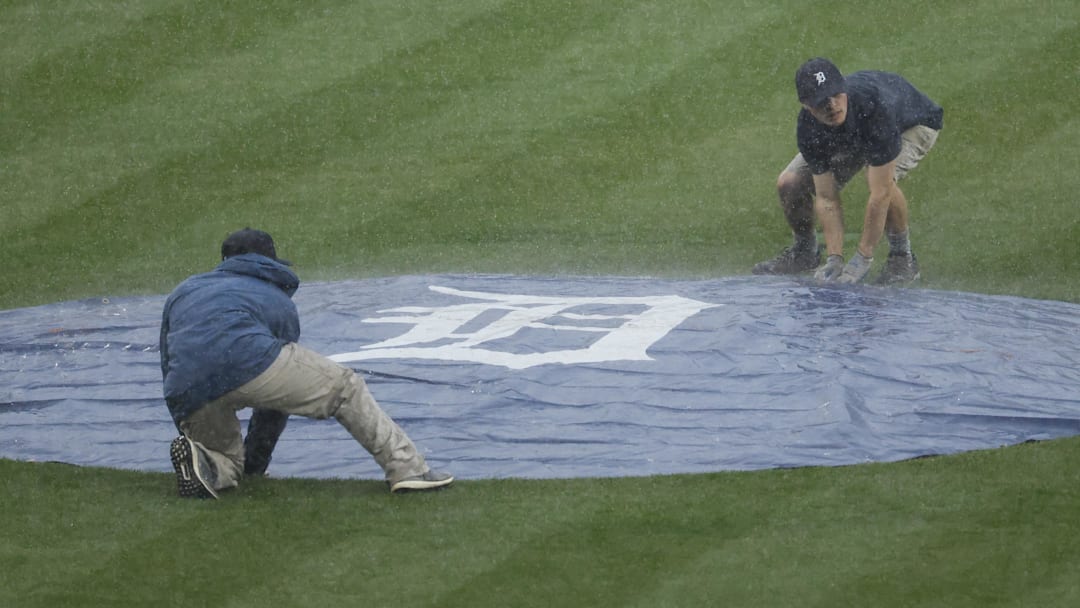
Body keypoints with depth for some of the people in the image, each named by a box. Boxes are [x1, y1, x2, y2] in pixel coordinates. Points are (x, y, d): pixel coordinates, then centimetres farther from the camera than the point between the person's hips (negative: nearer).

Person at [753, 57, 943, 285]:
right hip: (853, 136, 5)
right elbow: (826, 198, -24)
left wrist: (862, 260, -41)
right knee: (789, 185, -10)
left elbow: (880, 193, -43)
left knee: (881, 179, -37)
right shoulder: (808, 129, -31)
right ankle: (805, 252, 20)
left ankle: (903, 258, -10)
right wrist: (834, 260, -33)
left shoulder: (875, 106, -46)